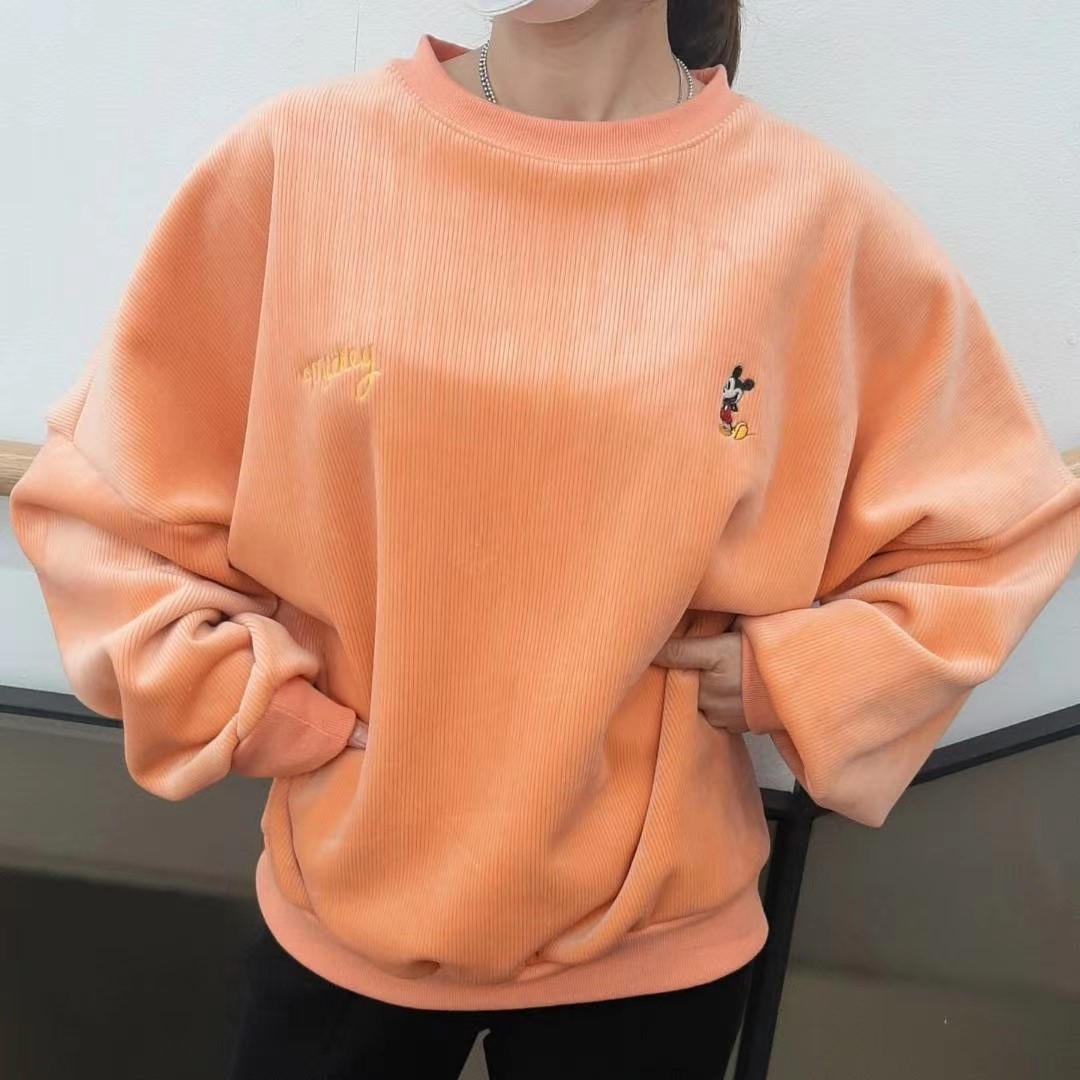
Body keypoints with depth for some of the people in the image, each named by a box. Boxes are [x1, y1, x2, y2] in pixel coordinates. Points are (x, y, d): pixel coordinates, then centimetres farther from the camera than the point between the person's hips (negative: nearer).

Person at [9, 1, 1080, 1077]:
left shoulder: (820, 216, -10)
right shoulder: (297, 158, -8)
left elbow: (990, 536, 1)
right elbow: (109, 500, 0)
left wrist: (780, 678, -11)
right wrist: (258, 711, -10)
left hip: (652, 938, 0)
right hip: (340, 911, 1)